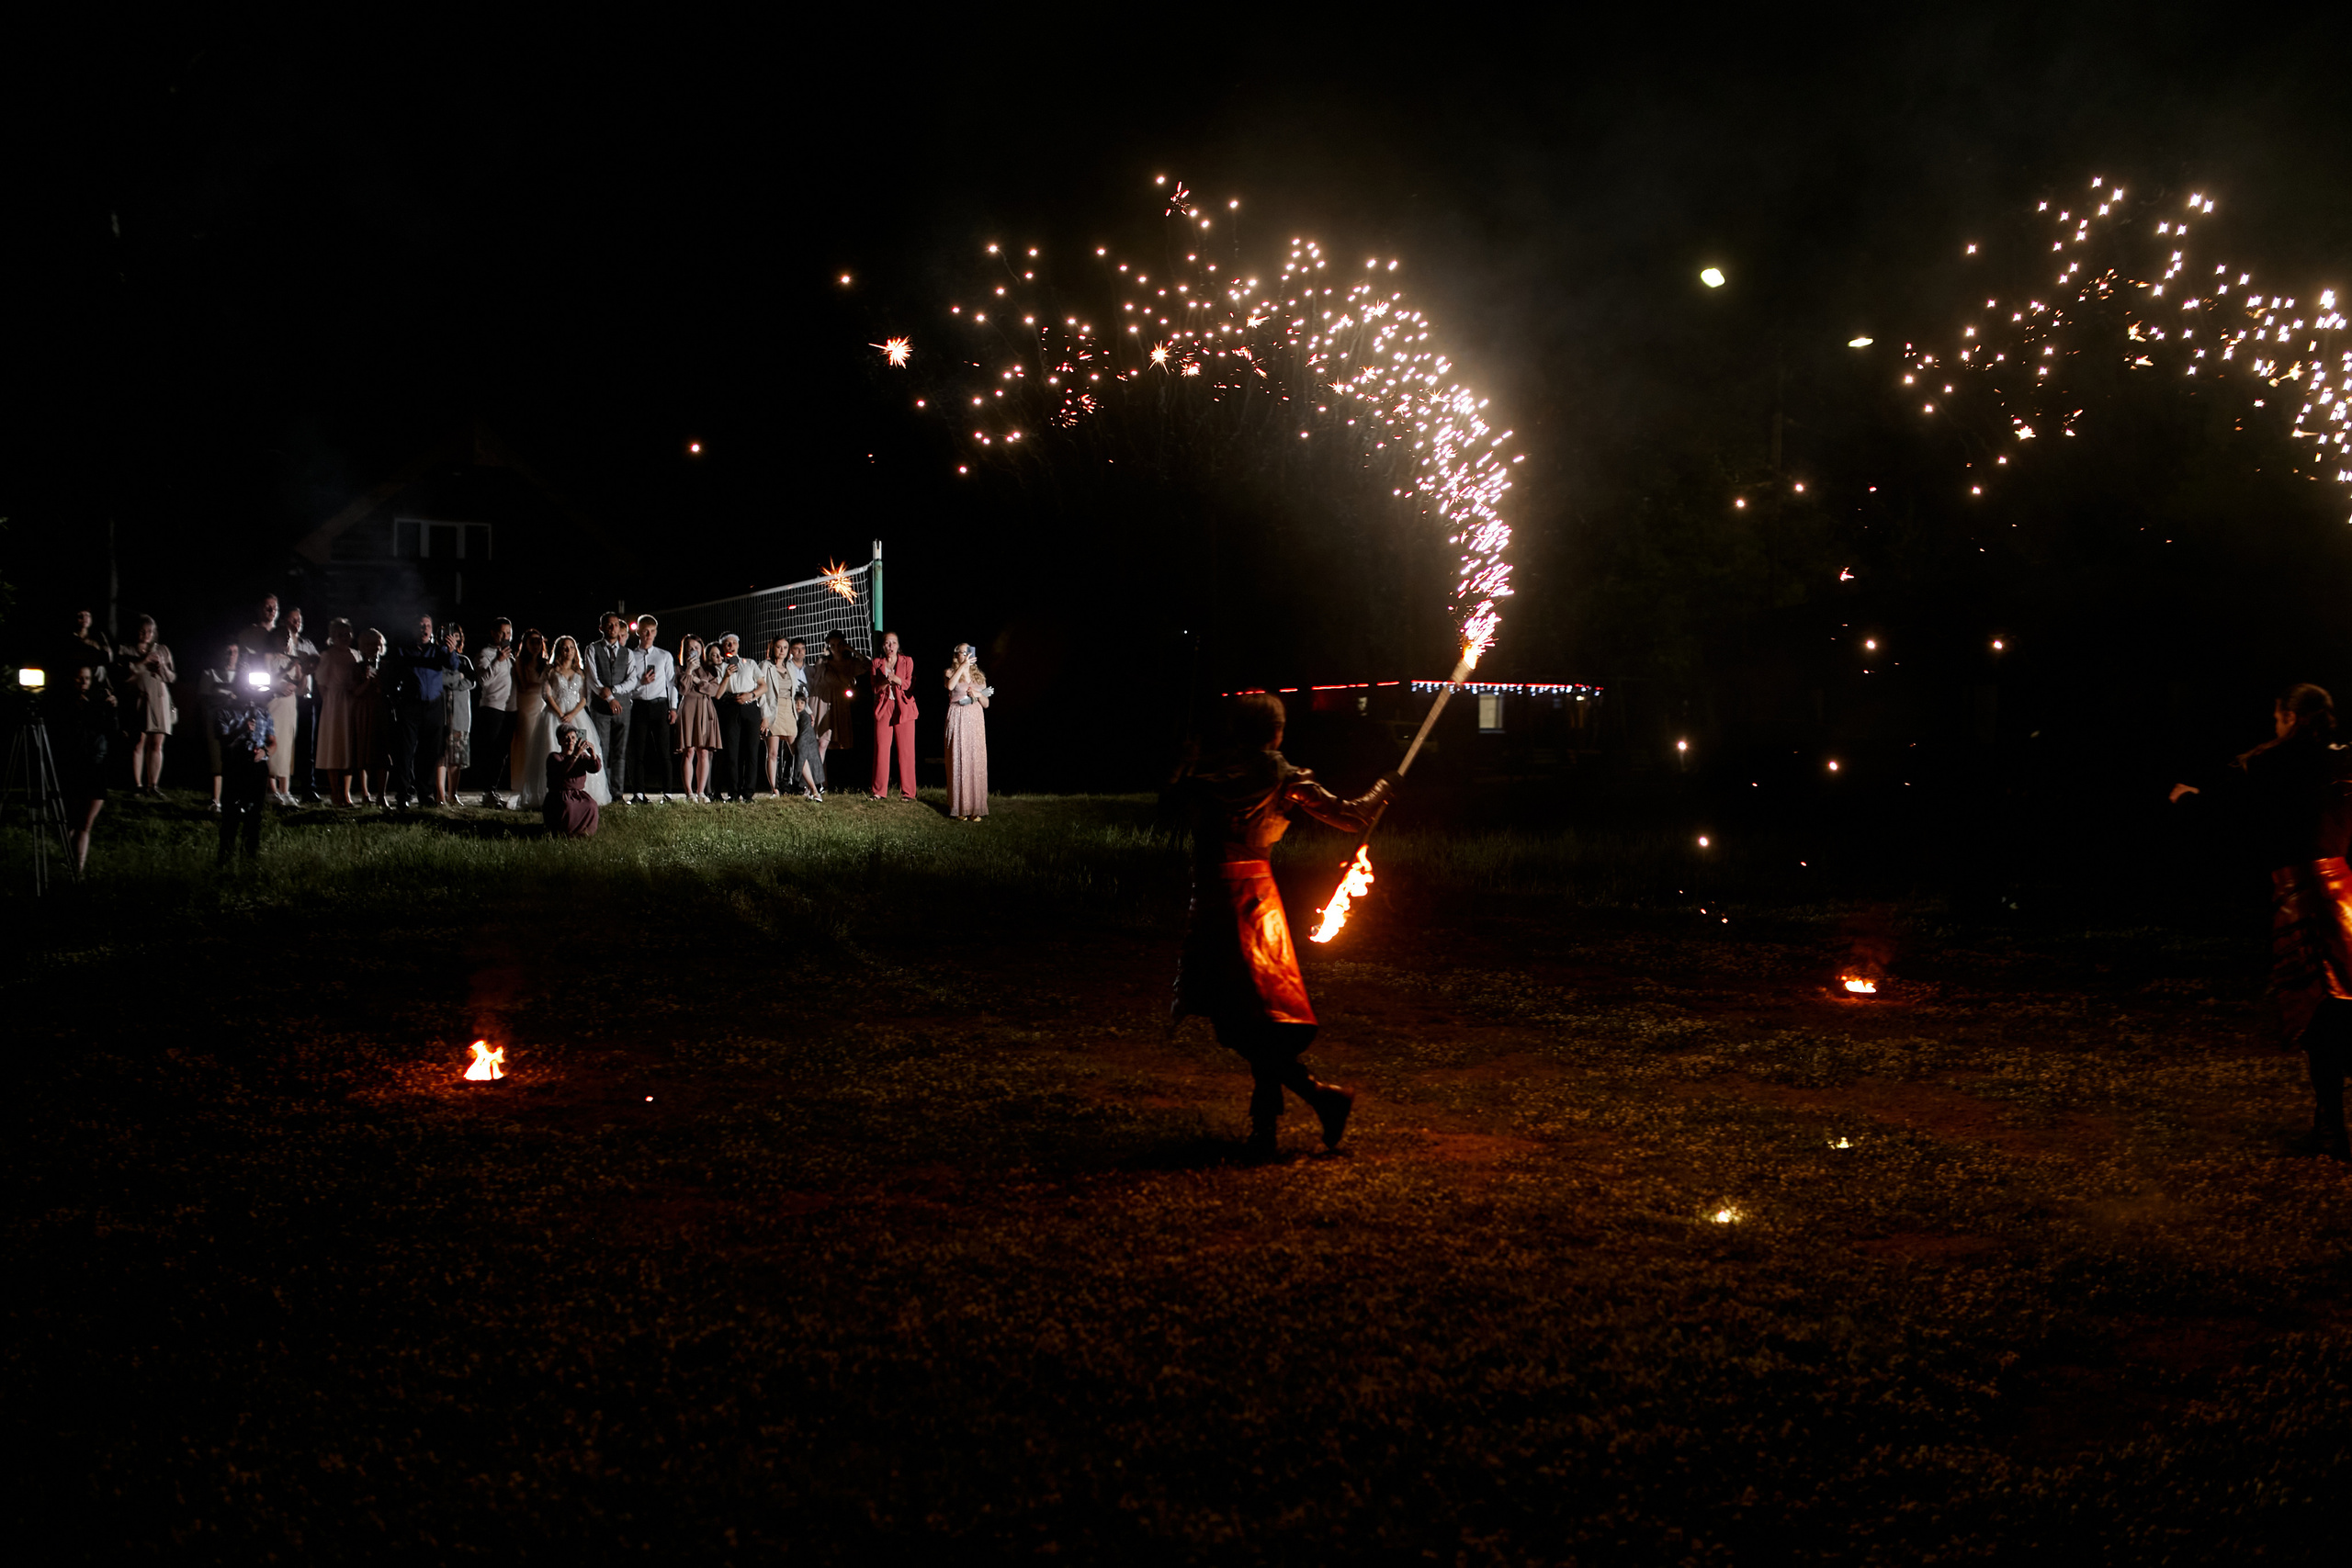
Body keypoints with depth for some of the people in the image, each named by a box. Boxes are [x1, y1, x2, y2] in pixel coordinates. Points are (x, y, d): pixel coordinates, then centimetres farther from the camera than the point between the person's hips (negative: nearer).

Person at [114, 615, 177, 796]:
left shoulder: (163, 650, 17)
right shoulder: (126, 650, 7)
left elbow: (173, 677, 16)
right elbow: (121, 673, -6)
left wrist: (162, 668, -4)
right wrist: (141, 662, -11)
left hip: (159, 699, 3)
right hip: (137, 699, -3)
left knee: (156, 744, -2)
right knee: (138, 742, -9)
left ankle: (153, 784, 0)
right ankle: (137, 784, -6)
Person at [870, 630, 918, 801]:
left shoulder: (907, 661, 6)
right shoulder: (876, 663, 9)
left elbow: (910, 684, -3)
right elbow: (875, 688, 3)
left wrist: (896, 679, -20)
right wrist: (885, 682, -18)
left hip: (903, 708, -1)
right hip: (883, 708, 1)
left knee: (906, 751, -4)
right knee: (881, 749, -3)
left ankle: (908, 792, 2)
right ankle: (879, 791, 5)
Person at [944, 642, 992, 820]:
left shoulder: (979, 676, 16)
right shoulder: (951, 672, 5)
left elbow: (986, 704, 16)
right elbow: (950, 686, -20)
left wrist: (979, 695, -5)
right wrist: (963, 665, -19)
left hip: (976, 721, 3)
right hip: (958, 720, -3)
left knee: (976, 763, -2)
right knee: (958, 762, -6)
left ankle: (975, 808, 0)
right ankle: (959, 807, -3)